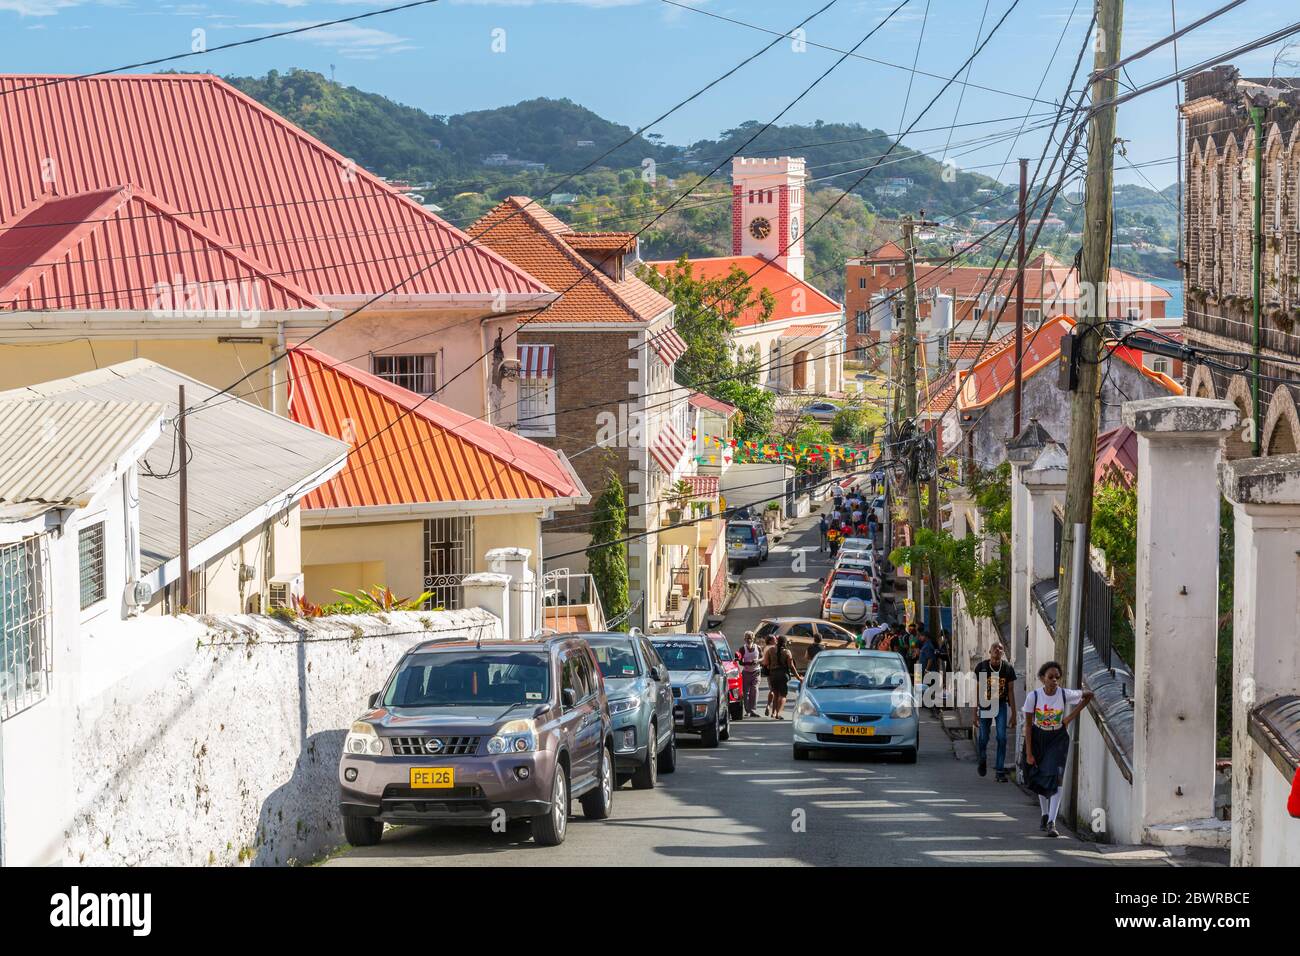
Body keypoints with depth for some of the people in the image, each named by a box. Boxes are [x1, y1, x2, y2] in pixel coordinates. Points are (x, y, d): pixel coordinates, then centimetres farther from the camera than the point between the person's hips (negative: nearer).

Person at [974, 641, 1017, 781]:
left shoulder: (1008, 668, -7)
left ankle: (999, 771, -3)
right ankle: (983, 759, 35)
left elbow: (1011, 691, -2)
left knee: (1002, 737, -8)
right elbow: (977, 690, -4)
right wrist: (975, 712, -6)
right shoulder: (981, 667, -9)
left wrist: (1013, 714, -3)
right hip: (985, 704, 0)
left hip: (1001, 704, 0)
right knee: (983, 737, 3)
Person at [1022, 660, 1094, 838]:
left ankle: (1052, 822, -18)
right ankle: (1044, 814, 36)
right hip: (1038, 738, 1)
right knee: (1039, 778, 13)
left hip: (1058, 739, -1)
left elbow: (1088, 695, 2)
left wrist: (1071, 716, -3)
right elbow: (1028, 725, -11)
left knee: (1055, 777, -16)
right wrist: (1029, 753, -12)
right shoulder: (1033, 697, -18)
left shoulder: (1065, 694, -17)